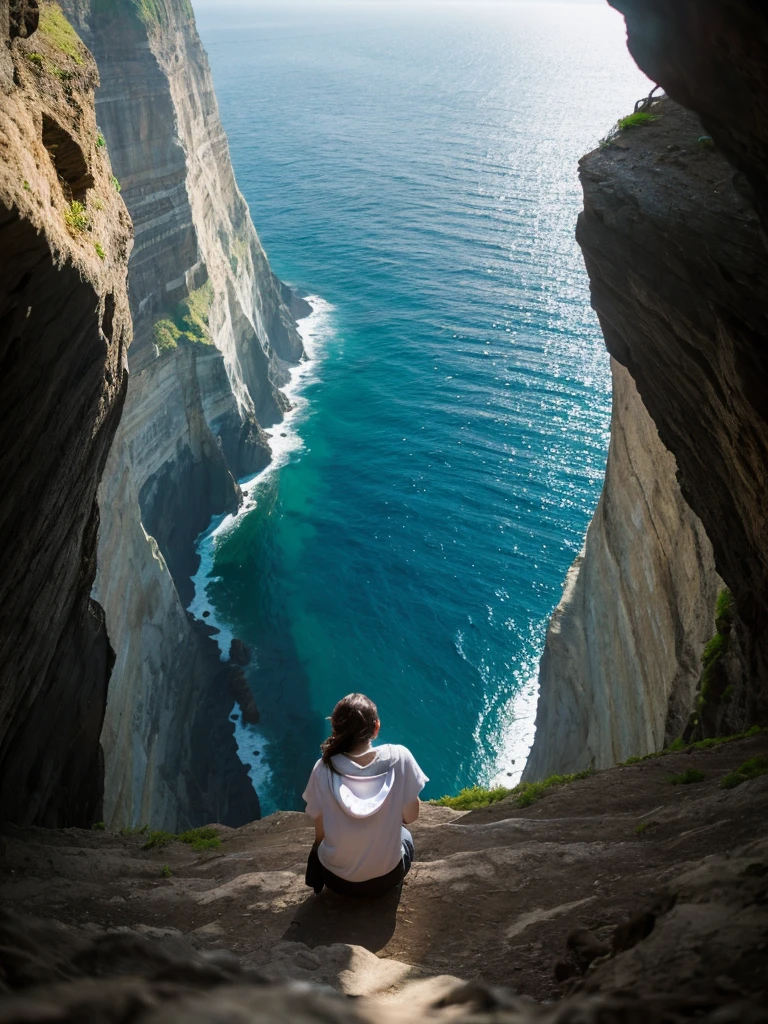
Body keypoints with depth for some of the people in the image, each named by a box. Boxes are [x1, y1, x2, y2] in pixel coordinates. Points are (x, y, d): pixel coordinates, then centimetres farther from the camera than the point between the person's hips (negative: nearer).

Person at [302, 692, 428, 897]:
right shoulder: (399, 758, -19)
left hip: (336, 879, 0)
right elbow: (410, 817, -8)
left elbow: (320, 834, -8)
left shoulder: (324, 768, -18)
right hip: (387, 877, 0)